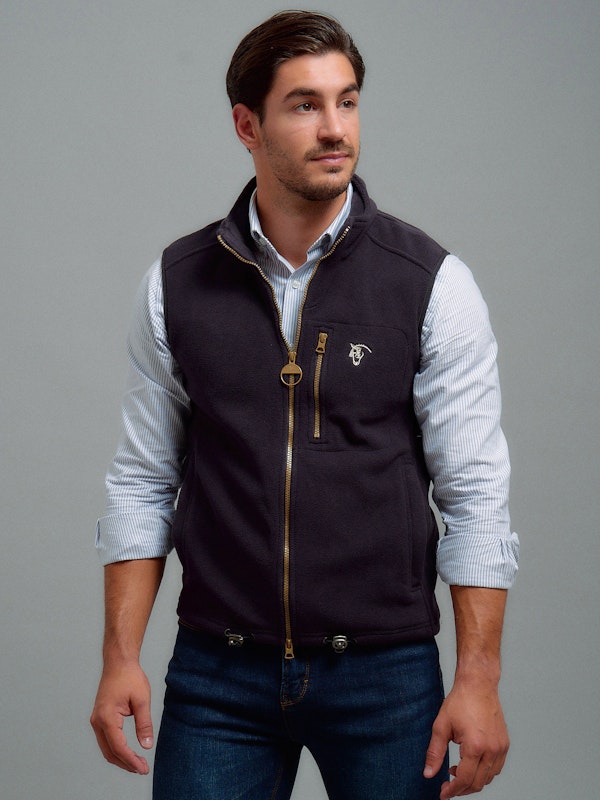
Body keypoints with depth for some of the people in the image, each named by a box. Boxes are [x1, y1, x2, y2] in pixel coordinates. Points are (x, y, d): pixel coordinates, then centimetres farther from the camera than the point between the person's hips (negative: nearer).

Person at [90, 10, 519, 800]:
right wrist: (121, 659, -1)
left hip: (384, 672, -1)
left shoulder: (433, 284, -5)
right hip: (218, 675, 1)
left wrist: (479, 678, -9)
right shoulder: (177, 285, 2)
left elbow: (476, 496, -4)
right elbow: (143, 482, 6)